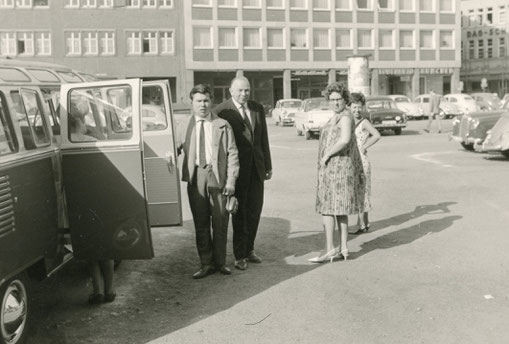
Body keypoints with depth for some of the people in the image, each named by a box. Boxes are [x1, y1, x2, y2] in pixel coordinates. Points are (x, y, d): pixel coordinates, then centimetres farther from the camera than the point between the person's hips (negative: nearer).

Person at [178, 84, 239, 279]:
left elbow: (232, 154, 3)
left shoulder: (222, 126, 5)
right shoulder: (184, 125, 8)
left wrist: (231, 181, -4)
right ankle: (206, 263, 17)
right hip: (195, 177, 1)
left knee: (220, 221, 5)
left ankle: (220, 262, 20)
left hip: (217, 177, -1)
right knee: (200, 222, 6)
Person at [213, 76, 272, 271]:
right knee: (239, 211, 1)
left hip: (256, 167, 5)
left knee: (254, 210, 11)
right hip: (236, 168, -5)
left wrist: (268, 166, 13)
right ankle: (240, 256, 10)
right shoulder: (221, 111, -8)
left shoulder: (258, 109, 9)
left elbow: (264, 139, 13)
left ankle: (249, 250, 26)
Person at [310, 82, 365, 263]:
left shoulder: (345, 116, -14)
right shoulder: (338, 117, 16)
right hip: (333, 168, 10)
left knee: (327, 207, -8)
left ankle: (329, 249, -6)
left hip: (337, 167, -10)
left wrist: (326, 155, -21)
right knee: (339, 210, 12)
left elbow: (345, 140, -31)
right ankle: (343, 248, 16)